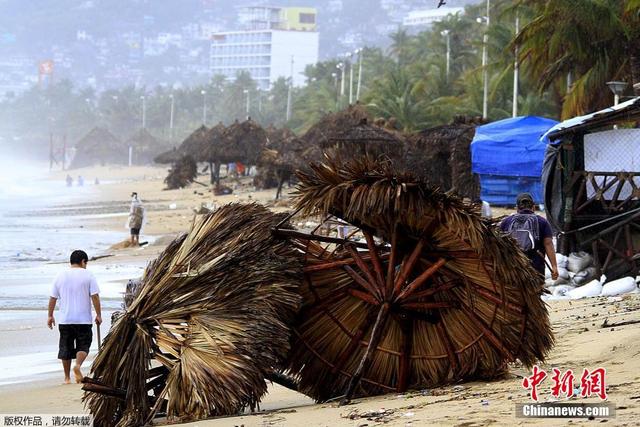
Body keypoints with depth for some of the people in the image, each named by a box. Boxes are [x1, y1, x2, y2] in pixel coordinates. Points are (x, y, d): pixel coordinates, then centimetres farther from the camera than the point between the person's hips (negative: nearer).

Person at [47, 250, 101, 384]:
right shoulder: (88, 275, -3)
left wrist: (50, 315, 15)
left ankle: (67, 377, 13)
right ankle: (78, 365, -23)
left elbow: (52, 298, 7)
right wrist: (98, 315, -1)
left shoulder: (60, 276, 6)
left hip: (64, 319, 3)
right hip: (83, 319, -3)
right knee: (83, 346, 5)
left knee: (65, 347, 10)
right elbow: (95, 296, -8)